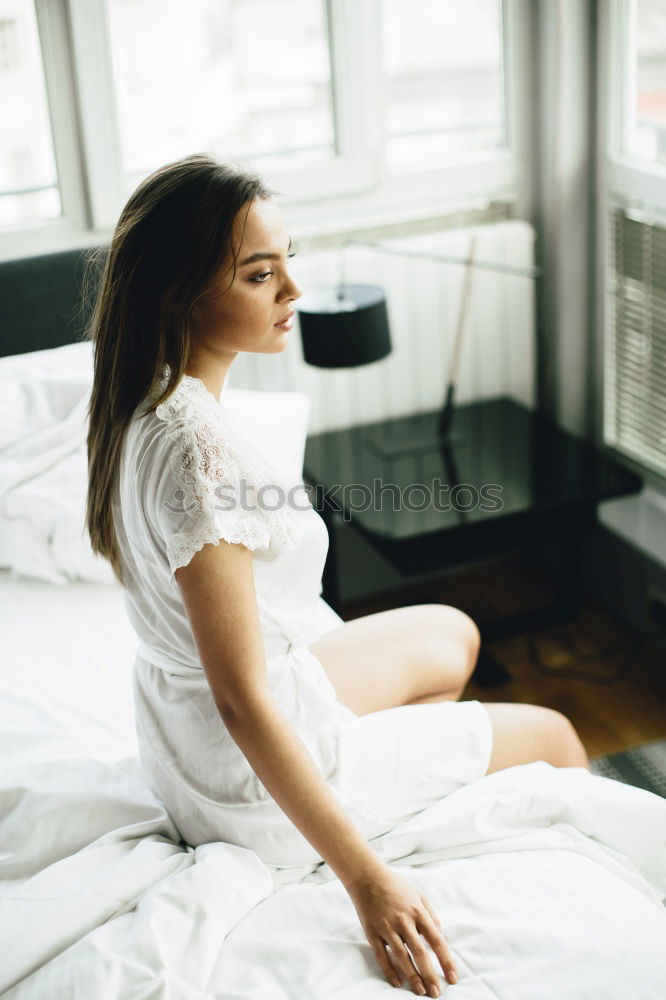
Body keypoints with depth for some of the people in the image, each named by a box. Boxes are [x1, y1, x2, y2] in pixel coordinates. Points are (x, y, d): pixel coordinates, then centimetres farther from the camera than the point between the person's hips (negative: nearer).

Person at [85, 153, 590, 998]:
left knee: (454, 636, 28)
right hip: (253, 780, -9)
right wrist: (367, 881, -27)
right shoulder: (197, 447, -34)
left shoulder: (148, 399, -5)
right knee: (554, 738, 10)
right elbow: (242, 703, -31)